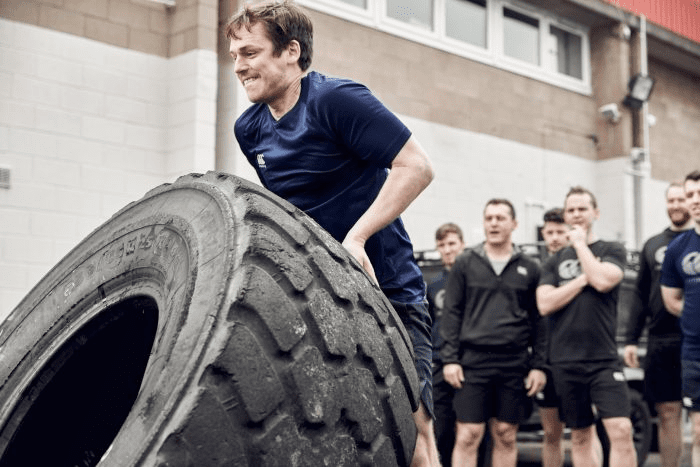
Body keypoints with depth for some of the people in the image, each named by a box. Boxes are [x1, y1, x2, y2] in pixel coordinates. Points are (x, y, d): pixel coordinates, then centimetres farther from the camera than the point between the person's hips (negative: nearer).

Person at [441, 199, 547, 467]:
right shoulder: (465, 264, 7)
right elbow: (451, 313, 5)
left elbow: (538, 321, 9)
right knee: (468, 436, -4)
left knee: (506, 437, 7)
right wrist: (449, 359, -4)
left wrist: (538, 365, 3)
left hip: (514, 366, 1)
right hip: (472, 362, -1)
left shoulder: (528, 268, 9)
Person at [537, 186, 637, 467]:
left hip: (604, 360, -3)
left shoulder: (612, 251, 5)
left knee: (621, 430, -15)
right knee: (581, 436, 10)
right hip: (565, 362, 3)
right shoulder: (555, 262, 13)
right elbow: (545, 304, -2)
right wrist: (584, 279, -7)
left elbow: (603, 281, -16)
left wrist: (581, 244, -4)